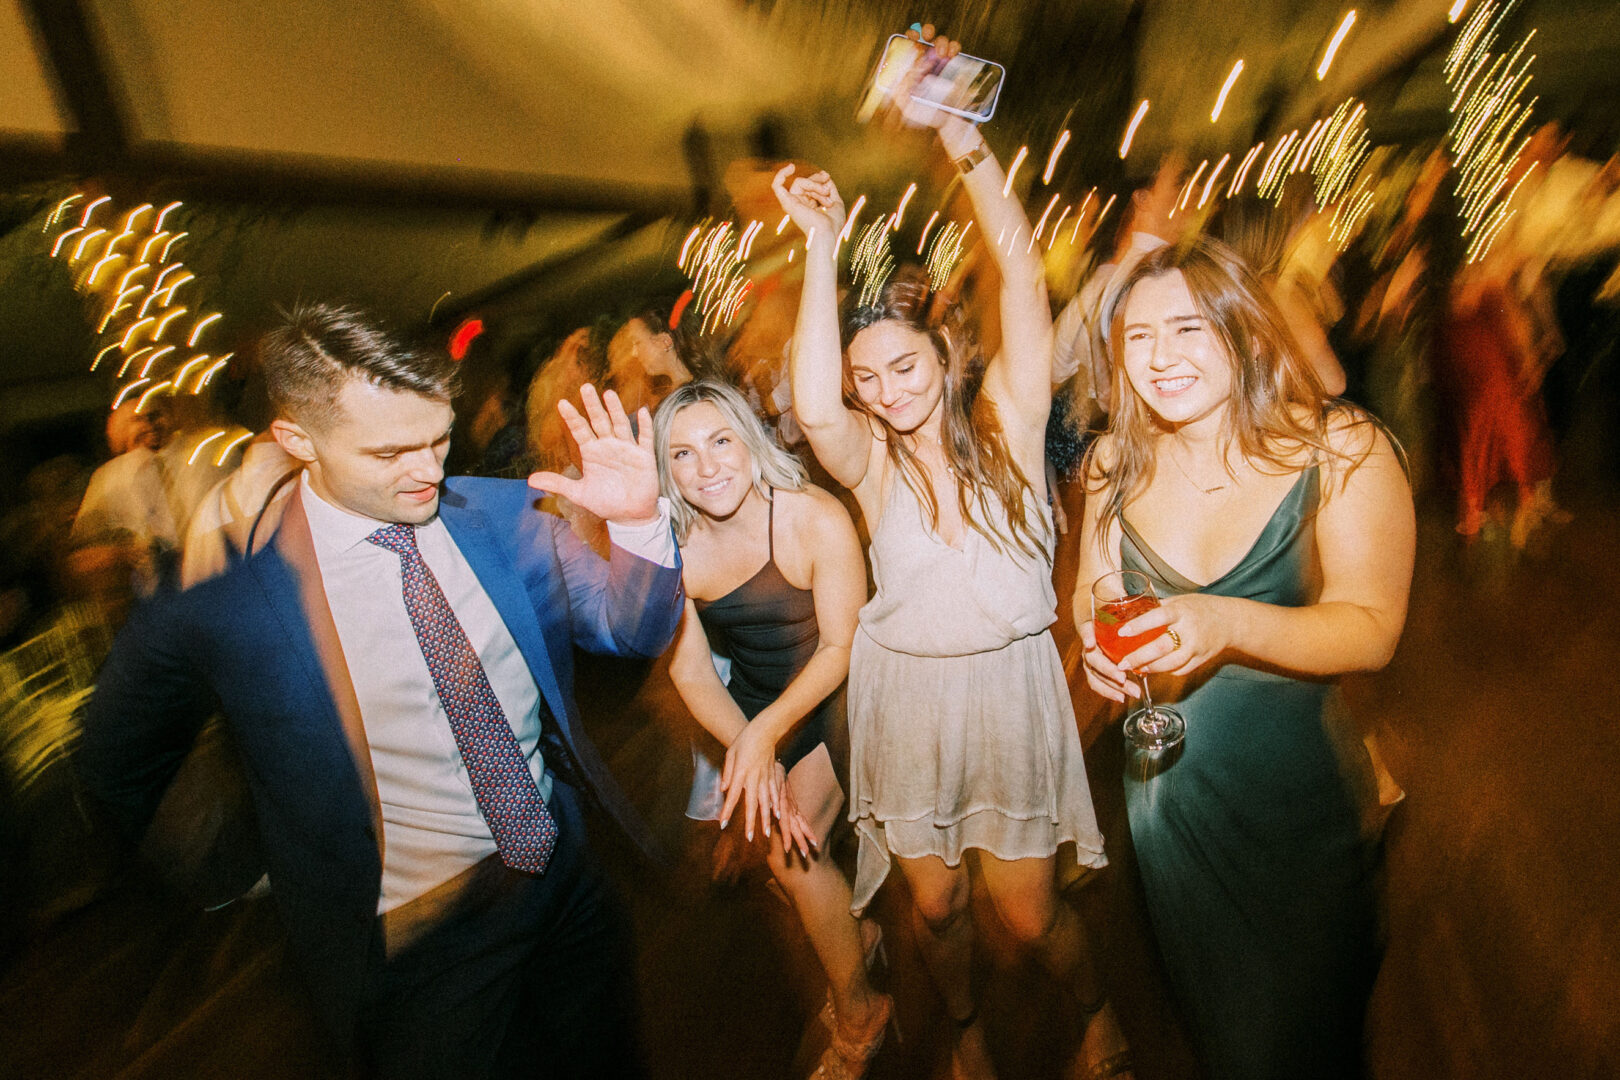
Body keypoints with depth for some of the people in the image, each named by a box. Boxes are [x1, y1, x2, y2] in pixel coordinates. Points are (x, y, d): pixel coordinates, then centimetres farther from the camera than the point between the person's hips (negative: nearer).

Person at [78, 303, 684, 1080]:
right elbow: (118, 773, -1)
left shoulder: (500, 514, -9)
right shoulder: (219, 596, -18)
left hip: (568, 874, 4)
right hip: (415, 942, -4)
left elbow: (637, 630, -6)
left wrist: (639, 521, -25)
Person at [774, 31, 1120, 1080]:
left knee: (1032, 910, 12)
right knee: (934, 901, 17)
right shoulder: (870, 459, -7)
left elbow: (1025, 280, -19)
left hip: (1009, 690, -1)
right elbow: (812, 408, -31)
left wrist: (959, 136, -25)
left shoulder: (1006, 426, -8)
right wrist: (823, 247, -30)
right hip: (906, 695, 2)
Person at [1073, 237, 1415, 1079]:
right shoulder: (1118, 463, -3)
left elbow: (1372, 630, -19)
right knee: (1209, 1010, 25)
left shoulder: (1342, 449, -14)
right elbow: (1091, 589, 7)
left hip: (1308, 787, -3)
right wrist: (1097, 634, -17)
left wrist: (1229, 623, -37)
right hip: (1171, 780, 3)